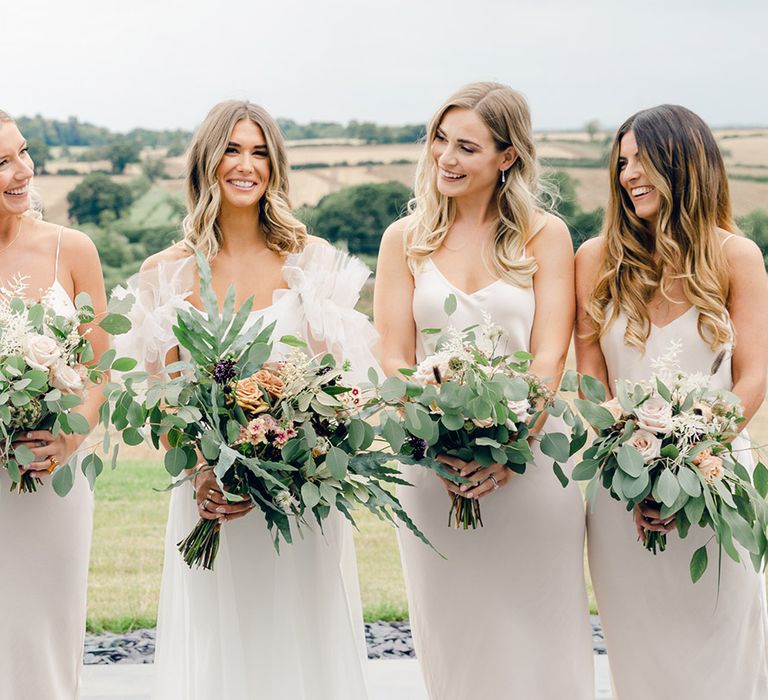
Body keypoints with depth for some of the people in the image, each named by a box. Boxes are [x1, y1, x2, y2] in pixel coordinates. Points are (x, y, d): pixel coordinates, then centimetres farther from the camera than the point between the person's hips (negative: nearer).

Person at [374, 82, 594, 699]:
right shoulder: (406, 238, 8)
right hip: (433, 464, 2)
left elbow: (549, 356, -3)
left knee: (536, 639, 5)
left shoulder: (545, 236, 4)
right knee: (454, 643, 8)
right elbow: (395, 359, 2)